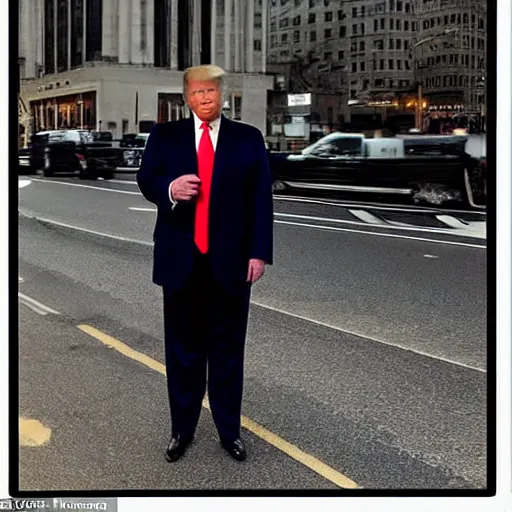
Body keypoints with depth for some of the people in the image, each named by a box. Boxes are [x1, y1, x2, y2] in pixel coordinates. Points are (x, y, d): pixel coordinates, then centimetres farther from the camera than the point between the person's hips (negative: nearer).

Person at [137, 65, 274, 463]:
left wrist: (259, 252, -6)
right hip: (181, 259, 1)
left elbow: (261, 199, 1)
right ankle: (182, 429, 24)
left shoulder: (248, 138, 4)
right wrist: (169, 189, -22)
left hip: (230, 260, -1)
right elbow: (145, 180, 2)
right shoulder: (165, 135, 7)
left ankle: (230, 430, 22)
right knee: (183, 348, 10)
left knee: (228, 348, 8)